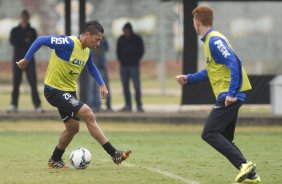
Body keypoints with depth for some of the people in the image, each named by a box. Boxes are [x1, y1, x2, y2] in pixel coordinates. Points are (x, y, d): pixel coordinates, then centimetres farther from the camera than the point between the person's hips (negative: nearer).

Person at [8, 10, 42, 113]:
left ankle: (37, 105, -8)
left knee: (33, 83, -6)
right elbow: (12, 41, -6)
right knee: (16, 83, -3)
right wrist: (25, 41, -11)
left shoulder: (32, 31, 10)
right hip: (18, 58, 0)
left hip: (29, 59, 0)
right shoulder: (15, 31, 10)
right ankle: (14, 105, -3)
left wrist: (20, 43, -10)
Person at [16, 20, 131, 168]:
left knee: (73, 128, 14)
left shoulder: (88, 51, 4)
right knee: (88, 114, -18)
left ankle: (55, 161, 33)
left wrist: (102, 84, 15)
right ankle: (114, 154, -16)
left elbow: (91, 67, 25)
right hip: (54, 90, -10)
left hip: (69, 91, 10)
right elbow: (41, 40, -21)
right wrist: (26, 60, -15)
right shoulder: (69, 43, -23)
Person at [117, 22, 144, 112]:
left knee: (137, 86, -10)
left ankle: (139, 105, -8)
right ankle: (128, 106, 6)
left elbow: (141, 51, 4)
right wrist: (121, 60, 4)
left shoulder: (137, 39, 0)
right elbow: (118, 51, 17)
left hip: (134, 65, -4)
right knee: (125, 87, 2)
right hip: (123, 66, 4)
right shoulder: (121, 39, 9)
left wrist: (135, 60, -3)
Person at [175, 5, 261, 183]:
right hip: (229, 96, 10)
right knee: (224, 139, 12)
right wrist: (188, 78, 31)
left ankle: (244, 164, -21)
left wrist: (231, 93, -25)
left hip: (229, 96, -10)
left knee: (209, 134, -13)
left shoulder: (214, 40, -12)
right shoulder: (211, 40, 19)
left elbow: (235, 63, -22)